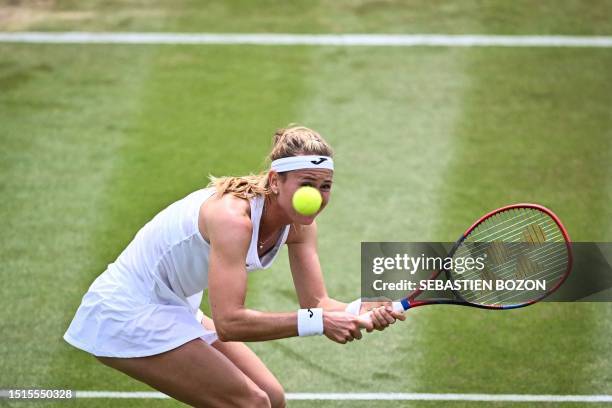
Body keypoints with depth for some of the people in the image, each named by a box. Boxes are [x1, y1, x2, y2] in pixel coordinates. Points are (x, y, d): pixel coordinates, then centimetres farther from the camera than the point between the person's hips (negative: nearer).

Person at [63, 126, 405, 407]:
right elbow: (229, 322, -38)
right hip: (127, 315, -9)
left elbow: (316, 303, -6)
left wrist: (364, 312, -27)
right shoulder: (233, 218, -32)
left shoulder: (299, 224, -6)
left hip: (174, 309, 9)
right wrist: (318, 322, -40)